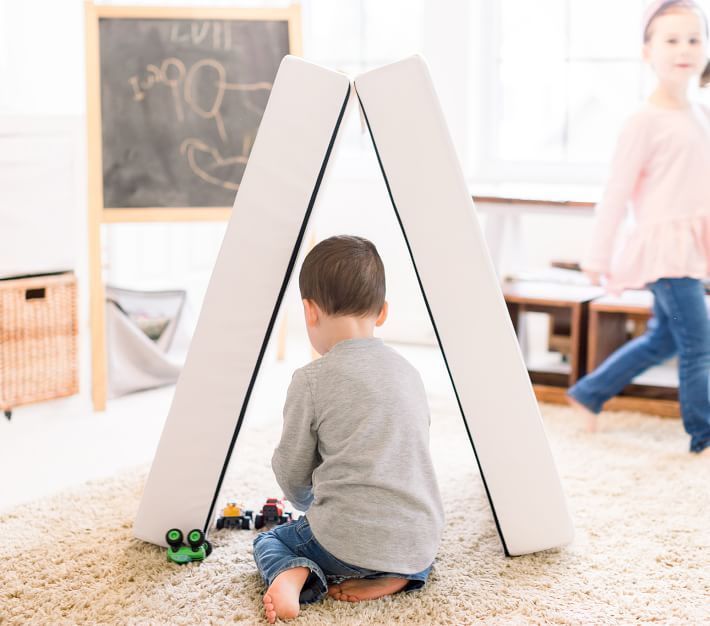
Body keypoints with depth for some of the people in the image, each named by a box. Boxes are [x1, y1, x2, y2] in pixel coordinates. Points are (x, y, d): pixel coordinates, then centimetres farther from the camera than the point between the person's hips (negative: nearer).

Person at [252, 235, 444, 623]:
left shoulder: (311, 380, -7)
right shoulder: (409, 372, 10)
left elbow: (291, 471, 2)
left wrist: (308, 503, 28)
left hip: (348, 539, -5)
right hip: (421, 542, 5)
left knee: (268, 542, 24)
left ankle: (292, 576, -8)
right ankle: (395, 578, 8)